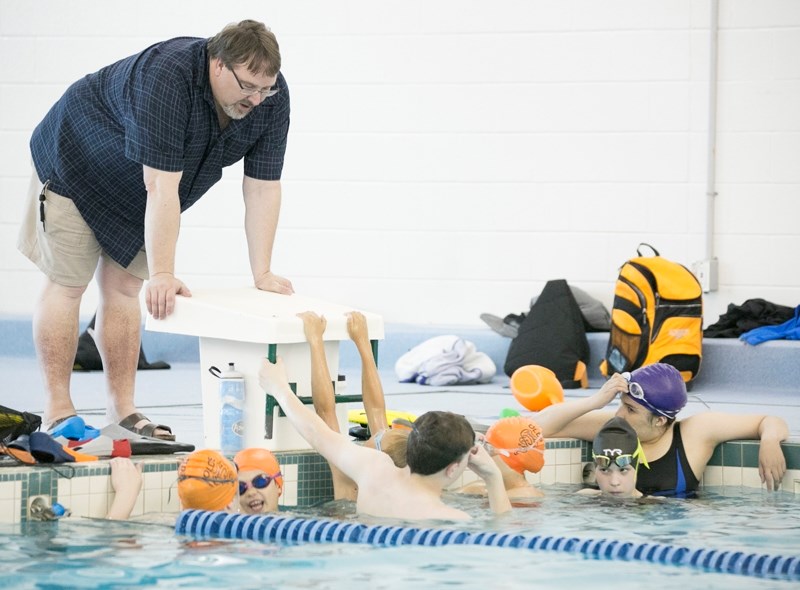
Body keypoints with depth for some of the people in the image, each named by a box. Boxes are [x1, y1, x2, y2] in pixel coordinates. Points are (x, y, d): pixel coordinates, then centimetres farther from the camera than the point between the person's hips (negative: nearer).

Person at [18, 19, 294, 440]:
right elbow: (162, 187, -41)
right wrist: (163, 275, -41)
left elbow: (262, 188, -17)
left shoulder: (272, 98, -20)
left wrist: (262, 274, -21)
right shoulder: (166, 78, -40)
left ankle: (122, 409, 7)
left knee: (124, 289, 4)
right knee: (67, 286, -5)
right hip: (76, 164, -6)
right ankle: (57, 413, -3)